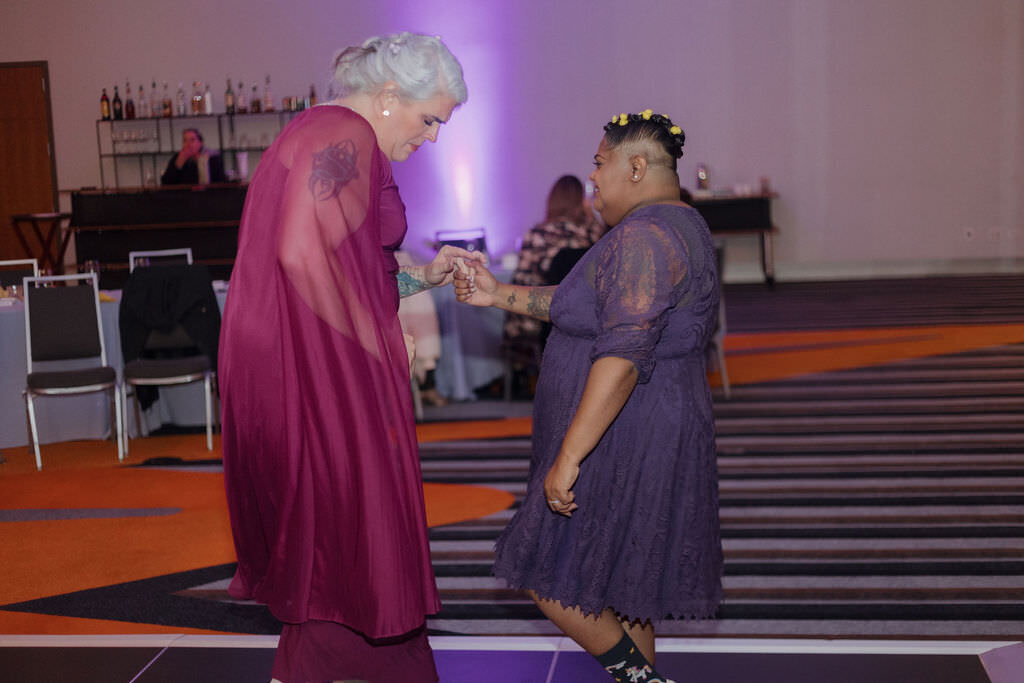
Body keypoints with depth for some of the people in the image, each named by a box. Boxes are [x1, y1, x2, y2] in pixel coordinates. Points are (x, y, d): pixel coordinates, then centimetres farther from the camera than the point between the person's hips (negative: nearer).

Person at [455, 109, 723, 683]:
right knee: (622, 580, 19)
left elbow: (622, 358, -29)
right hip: (659, 429, 10)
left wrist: (569, 457, -29)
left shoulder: (644, 236, -21)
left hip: (622, 438, -10)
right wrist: (500, 295, 15)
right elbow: (583, 307, 19)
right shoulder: (674, 227, 14)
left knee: (549, 578, 2)